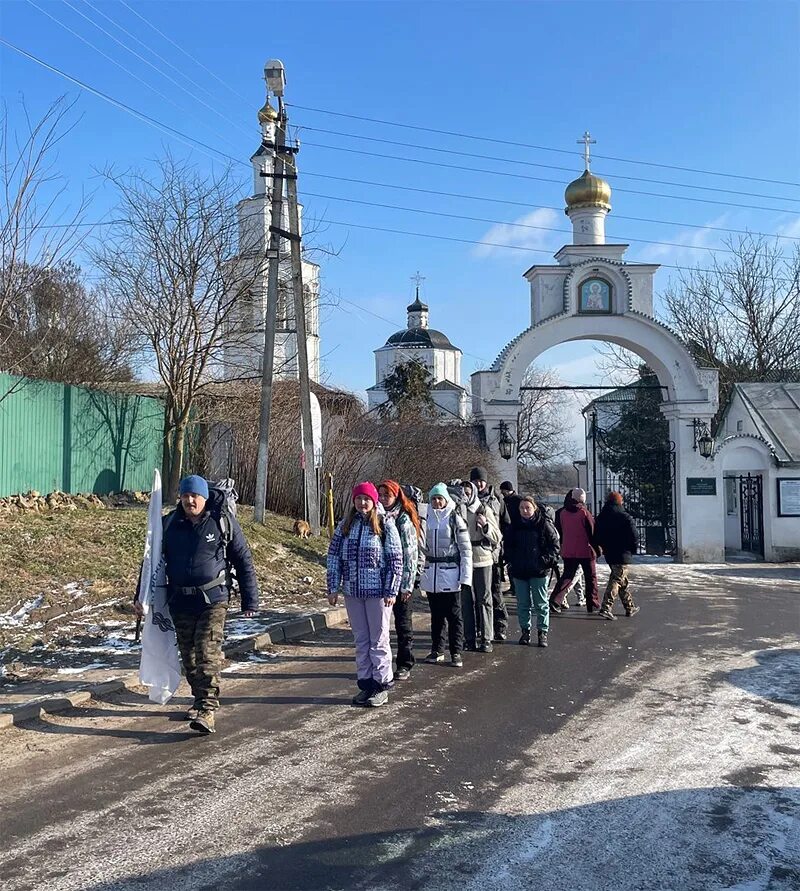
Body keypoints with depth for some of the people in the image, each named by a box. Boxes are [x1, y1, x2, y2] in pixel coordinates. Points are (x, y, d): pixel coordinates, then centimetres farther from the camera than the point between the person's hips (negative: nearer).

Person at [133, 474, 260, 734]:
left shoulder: (223, 522, -3)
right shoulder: (169, 524, 5)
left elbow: (244, 561, 1)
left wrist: (249, 600, 0)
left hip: (213, 600, -4)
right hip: (180, 602, 4)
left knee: (208, 654, -13)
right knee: (188, 655, 12)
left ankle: (207, 711, -12)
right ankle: (200, 700, 30)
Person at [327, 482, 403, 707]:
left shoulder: (385, 526, -6)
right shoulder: (345, 525, 6)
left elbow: (396, 560, -7)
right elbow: (334, 556, 7)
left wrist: (391, 591, -11)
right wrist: (333, 588, 2)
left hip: (378, 592, -4)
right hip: (352, 591, 4)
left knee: (379, 640, 3)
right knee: (361, 640, 12)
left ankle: (381, 685, 13)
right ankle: (365, 683, 22)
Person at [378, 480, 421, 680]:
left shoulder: (404, 520, -7)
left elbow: (411, 554, -9)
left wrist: (407, 585, -12)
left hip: (400, 581, -5)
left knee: (403, 624, 6)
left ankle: (405, 665, 15)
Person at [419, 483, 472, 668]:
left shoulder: (455, 518, -4)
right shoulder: (427, 519, 8)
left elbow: (466, 548, -7)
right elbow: (422, 547, 13)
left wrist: (465, 575, -12)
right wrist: (419, 572, 7)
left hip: (450, 572, -4)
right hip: (431, 574, 4)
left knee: (454, 614, 1)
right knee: (436, 615, 13)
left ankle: (456, 652, 8)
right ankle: (437, 650, 22)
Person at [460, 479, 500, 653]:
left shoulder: (484, 511, -1)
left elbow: (497, 537, -2)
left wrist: (485, 524, -16)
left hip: (482, 560, -3)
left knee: (484, 599, 2)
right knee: (466, 600, 7)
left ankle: (486, 638, 7)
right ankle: (470, 638, 16)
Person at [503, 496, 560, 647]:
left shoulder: (544, 524, -5)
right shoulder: (514, 527, 7)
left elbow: (555, 545, -2)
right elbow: (507, 546, 18)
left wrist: (547, 560, -12)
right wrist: (511, 560, 5)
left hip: (538, 571, -3)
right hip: (519, 571, 4)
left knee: (541, 603, 3)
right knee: (523, 604, 10)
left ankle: (543, 632, 13)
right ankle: (525, 630, 21)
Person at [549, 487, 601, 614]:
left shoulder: (562, 513, 2)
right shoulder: (584, 513, -11)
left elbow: (558, 532, 9)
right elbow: (592, 532, -7)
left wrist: (562, 547, 20)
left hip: (568, 552, 4)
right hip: (586, 551, -4)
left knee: (567, 576, 10)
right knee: (591, 577, 10)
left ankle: (555, 601, -3)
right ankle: (593, 604, 14)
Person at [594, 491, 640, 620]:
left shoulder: (601, 517, 6)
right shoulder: (625, 517, -12)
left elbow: (596, 537, 10)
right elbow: (634, 537, -11)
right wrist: (634, 549, 5)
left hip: (608, 554, 7)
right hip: (622, 555, -7)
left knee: (623, 580, 19)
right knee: (617, 580, -5)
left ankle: (630, 607, 28)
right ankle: (606, 608, -15)